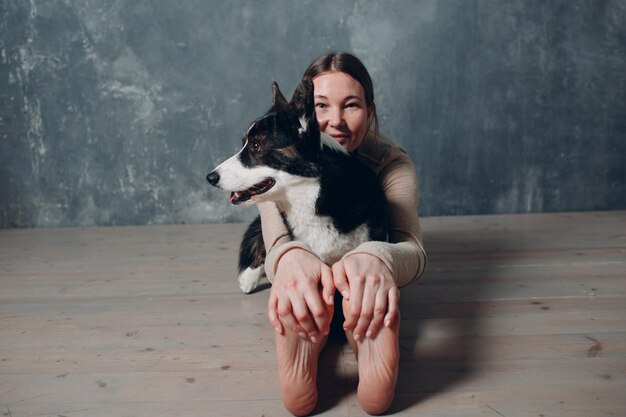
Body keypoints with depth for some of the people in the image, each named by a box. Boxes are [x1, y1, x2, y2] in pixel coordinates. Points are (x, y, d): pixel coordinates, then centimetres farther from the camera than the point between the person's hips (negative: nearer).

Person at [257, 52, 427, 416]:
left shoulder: (393, 163, -17)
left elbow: (414, 249, -34)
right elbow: (276, 238, -35)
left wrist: (377, 257, -61)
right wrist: (289, 256, -62)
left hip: (361, 289, 0)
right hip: (305, 281, 0)